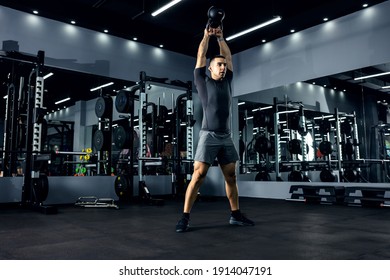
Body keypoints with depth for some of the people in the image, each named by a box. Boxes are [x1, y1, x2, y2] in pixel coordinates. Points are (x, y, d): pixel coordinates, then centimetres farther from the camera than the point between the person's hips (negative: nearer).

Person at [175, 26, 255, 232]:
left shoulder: (227, 81, 17)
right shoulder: (203, 81, 6)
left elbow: (228, 56, 20)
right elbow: (201, 56, 6)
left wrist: (220, 37, 23)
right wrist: (207, 36, 15)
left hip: (226, 137, 6)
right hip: (209, 135, -5)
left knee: (231, 177, 9)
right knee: (198, 176, -12)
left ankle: (236, 215, 19)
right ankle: (184, 218, -7)